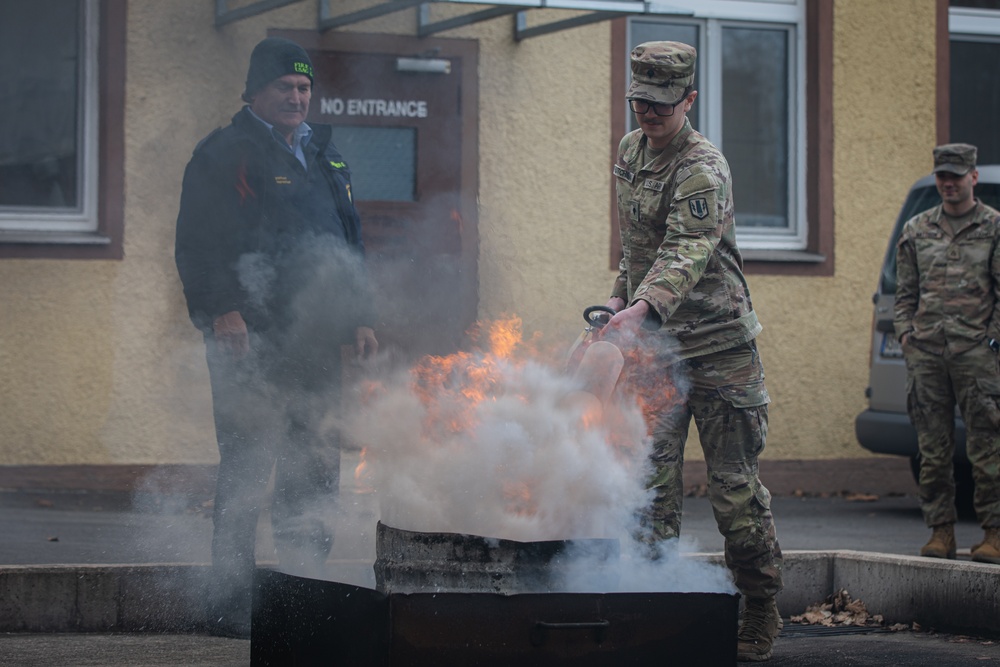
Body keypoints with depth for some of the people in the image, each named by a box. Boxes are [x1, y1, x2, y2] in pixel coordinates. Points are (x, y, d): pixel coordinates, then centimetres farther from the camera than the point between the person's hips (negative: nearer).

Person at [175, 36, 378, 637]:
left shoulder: (326, 157, 21)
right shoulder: (224, 154, -1)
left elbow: (351, 244, 26)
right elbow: (198, 243, -9)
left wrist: (360, 317, 18)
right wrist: (222, 311, -19)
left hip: (318, 341, 7)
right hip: (252, 340, -7)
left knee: (315, 469, 9)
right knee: (247, 469, -7)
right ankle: (233, 603, -1)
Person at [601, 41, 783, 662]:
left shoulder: (703, 168, -17)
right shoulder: (632, 150, 9)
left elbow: (687, 252, -32)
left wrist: (644, 309, -46)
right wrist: (621, 295, 15)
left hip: (719, 341, -6)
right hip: (654, 341, 6)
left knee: (735, 485, 0)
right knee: (651, 477, 0)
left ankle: (762, 615, 12)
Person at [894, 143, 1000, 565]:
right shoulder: (916, 230, 15)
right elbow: (905, 293, 17)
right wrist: (905, 333, 4)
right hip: (925, 352, 3)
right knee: (933, 449, 3)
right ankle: (941, 532, 10)